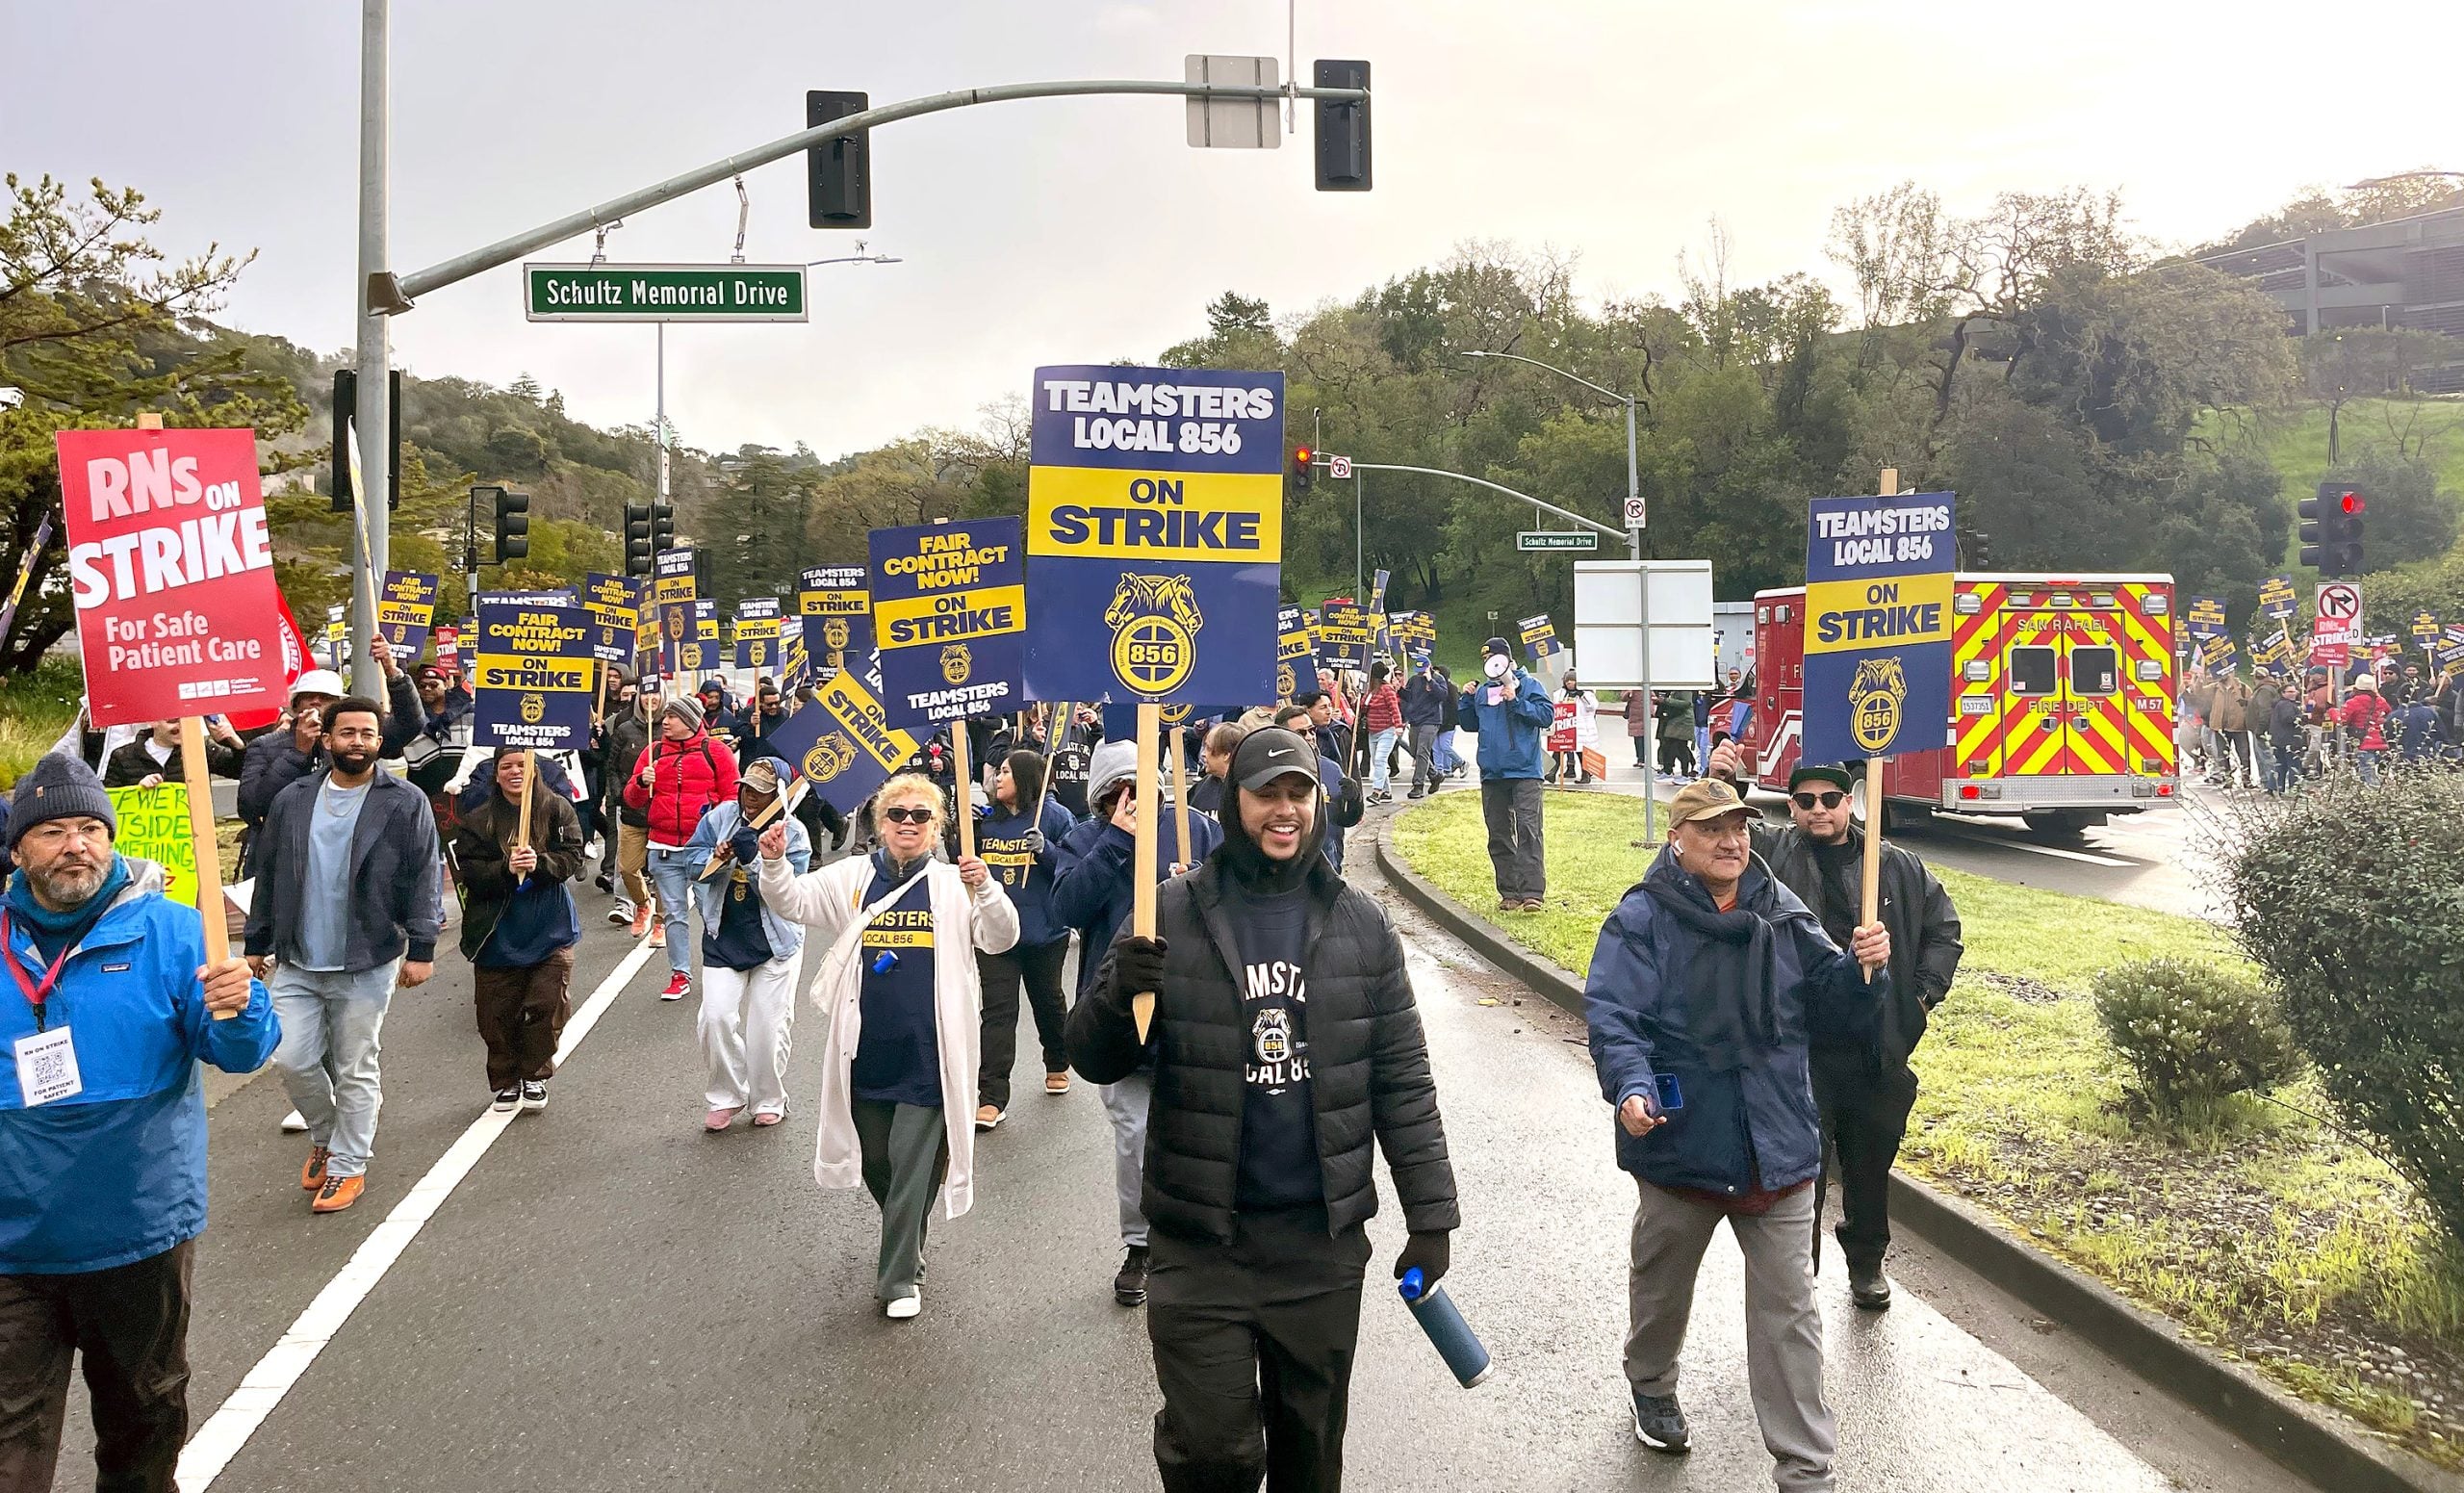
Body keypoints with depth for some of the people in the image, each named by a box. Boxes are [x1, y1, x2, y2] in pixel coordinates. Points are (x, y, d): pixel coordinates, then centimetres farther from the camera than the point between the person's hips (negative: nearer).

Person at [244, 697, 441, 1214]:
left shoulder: (406, 803, -5)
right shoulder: (292, 800, 6)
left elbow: (423, 880, -6)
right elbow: (269, 876, 12)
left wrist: (421, 948, -10)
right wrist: (258, 944, 13)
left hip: (367, 962, -3)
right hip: (297, 962, 3)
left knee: (355, 1070, 6)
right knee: (293, 1060, 1)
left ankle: (347, 1165, 21)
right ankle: (324, 1135, 29)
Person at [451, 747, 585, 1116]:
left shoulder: (557, 809, 0)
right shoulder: (477, 820, 2)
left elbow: (573, 858, -6)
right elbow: (470, 872, -5)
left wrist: (540, 863, -24)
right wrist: (506, 869, -22)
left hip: (549, 928, -1)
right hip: (497, 930, 1)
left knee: (548, 1005, -1)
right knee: (498, 1012, 5)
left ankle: (535, 1077, 18)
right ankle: (505, 1082, 22)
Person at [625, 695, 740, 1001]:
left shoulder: (715, 750, 1)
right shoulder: (653, 752, 11)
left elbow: (732, 794, -1)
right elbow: (632, 801, 12)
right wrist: (641, 783, -10)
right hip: (664, 849, 4)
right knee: (673, 913, 7)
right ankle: (680, 975, 15)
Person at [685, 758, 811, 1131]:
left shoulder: (793, 833, -10)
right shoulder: (720, 817, 0)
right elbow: (693, 860, 1)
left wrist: (753, 856, -28)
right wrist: (715, 859, -20)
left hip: (774, 942, -3)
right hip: (723, 935, 3)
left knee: (768, 1024, 4)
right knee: (717, 1017, -5)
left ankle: (770, 1101, 23)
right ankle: (725, 1098, 14)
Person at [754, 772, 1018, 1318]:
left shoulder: (954, 885, 0)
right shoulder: (853, 877, 5)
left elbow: (999, 939, -7)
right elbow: (794, 901, 0)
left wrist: (986, 890, -26)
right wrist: (775, 864, -20)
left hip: (927, 1053, -3)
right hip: (866, 1049, 3)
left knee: (913, 1166, -1)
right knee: (873, 1160, 17)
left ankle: (900, 1278, 13)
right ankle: (906, 1245, 43)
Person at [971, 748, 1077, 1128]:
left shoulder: (1055, 818, -7)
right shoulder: (985, 821, 6)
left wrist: (1045, 850, -27)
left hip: (1044, 934, -2)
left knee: (1048, 1002, 18)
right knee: (997, 1012, -4)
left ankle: (1058, 1066, 43)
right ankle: (992, 1097, -5)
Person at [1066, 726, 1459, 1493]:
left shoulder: (1361, 924, 1)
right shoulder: (1172, 914, -3)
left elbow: (1403, 1082, 4)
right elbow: (1096, 1061, 0)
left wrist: (1430, 1216, 1)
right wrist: (1118, 995, -22)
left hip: (1324, 1242, 2)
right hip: (1200, 1241, -1)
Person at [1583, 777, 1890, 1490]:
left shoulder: (1783, 915, 2)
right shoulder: (1643, 919, -11)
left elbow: (1831, 1007, 4)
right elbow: (1611, 1014, -21)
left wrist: (1862, 967, -16)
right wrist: (1630, 1086, -37)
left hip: (1779, 1148, 2)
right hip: (1681, 1145, -2)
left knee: (1789, 1311, 6)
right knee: (1662, 1284, 21)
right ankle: (1652, 1388, 50)